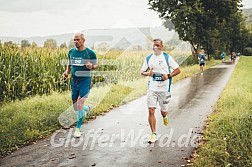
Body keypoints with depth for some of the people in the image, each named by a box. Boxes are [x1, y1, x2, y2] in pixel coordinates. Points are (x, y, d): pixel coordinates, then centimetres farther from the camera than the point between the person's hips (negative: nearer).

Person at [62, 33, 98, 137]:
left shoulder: (90, 53, -6)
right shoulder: (71, 52, 7)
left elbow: (96, 65, 4)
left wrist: (92, 67, -19)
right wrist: (66, 72, 0)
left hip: (85, 81, -5)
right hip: (74, 81, 5)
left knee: (80, 105, -12)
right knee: (75, 108, 10)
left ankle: (78, 129, 3)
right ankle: (88, 108, 45)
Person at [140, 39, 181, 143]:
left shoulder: (167, 57, -1)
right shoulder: (148, 58, 7)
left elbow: (178, 70, 2)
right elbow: (142, 72, 13)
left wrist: (168, 75, -15)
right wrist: (148, 73, -10)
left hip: (164, 88, -1)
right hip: (152, 88, 2)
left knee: (164, 111, 8)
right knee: (151, 111, -8)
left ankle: (164, 115, 47)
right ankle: (153, 134, 1)